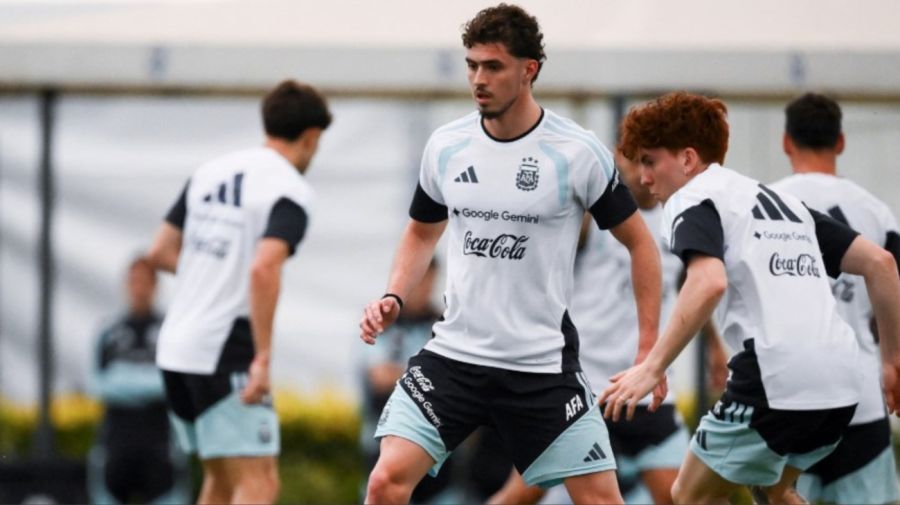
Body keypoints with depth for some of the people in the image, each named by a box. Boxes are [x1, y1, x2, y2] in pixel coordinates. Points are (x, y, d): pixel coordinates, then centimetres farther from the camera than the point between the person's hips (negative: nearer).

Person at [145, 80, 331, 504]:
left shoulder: (209, 173, 13)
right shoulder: (290, 190, -10)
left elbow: (160, 253, 16)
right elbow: (264, 268, -25)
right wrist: (263, 358, -24)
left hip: (176, 346, 8)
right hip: (225, 351, -8)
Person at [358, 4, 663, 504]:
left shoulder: (578, 153, -9)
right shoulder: (446, 145, 1)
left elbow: (639, 243, 1)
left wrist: (650, 348, -3)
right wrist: (393, 299, 2)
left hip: (543, 364, -2)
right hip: (455, 352, 2)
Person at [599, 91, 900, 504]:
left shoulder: (693, 201, 1)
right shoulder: (783, 202, 25)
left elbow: (709, 283, -19)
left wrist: (652, 368, -21)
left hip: (775, 382, -8)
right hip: (839, 384, 8)